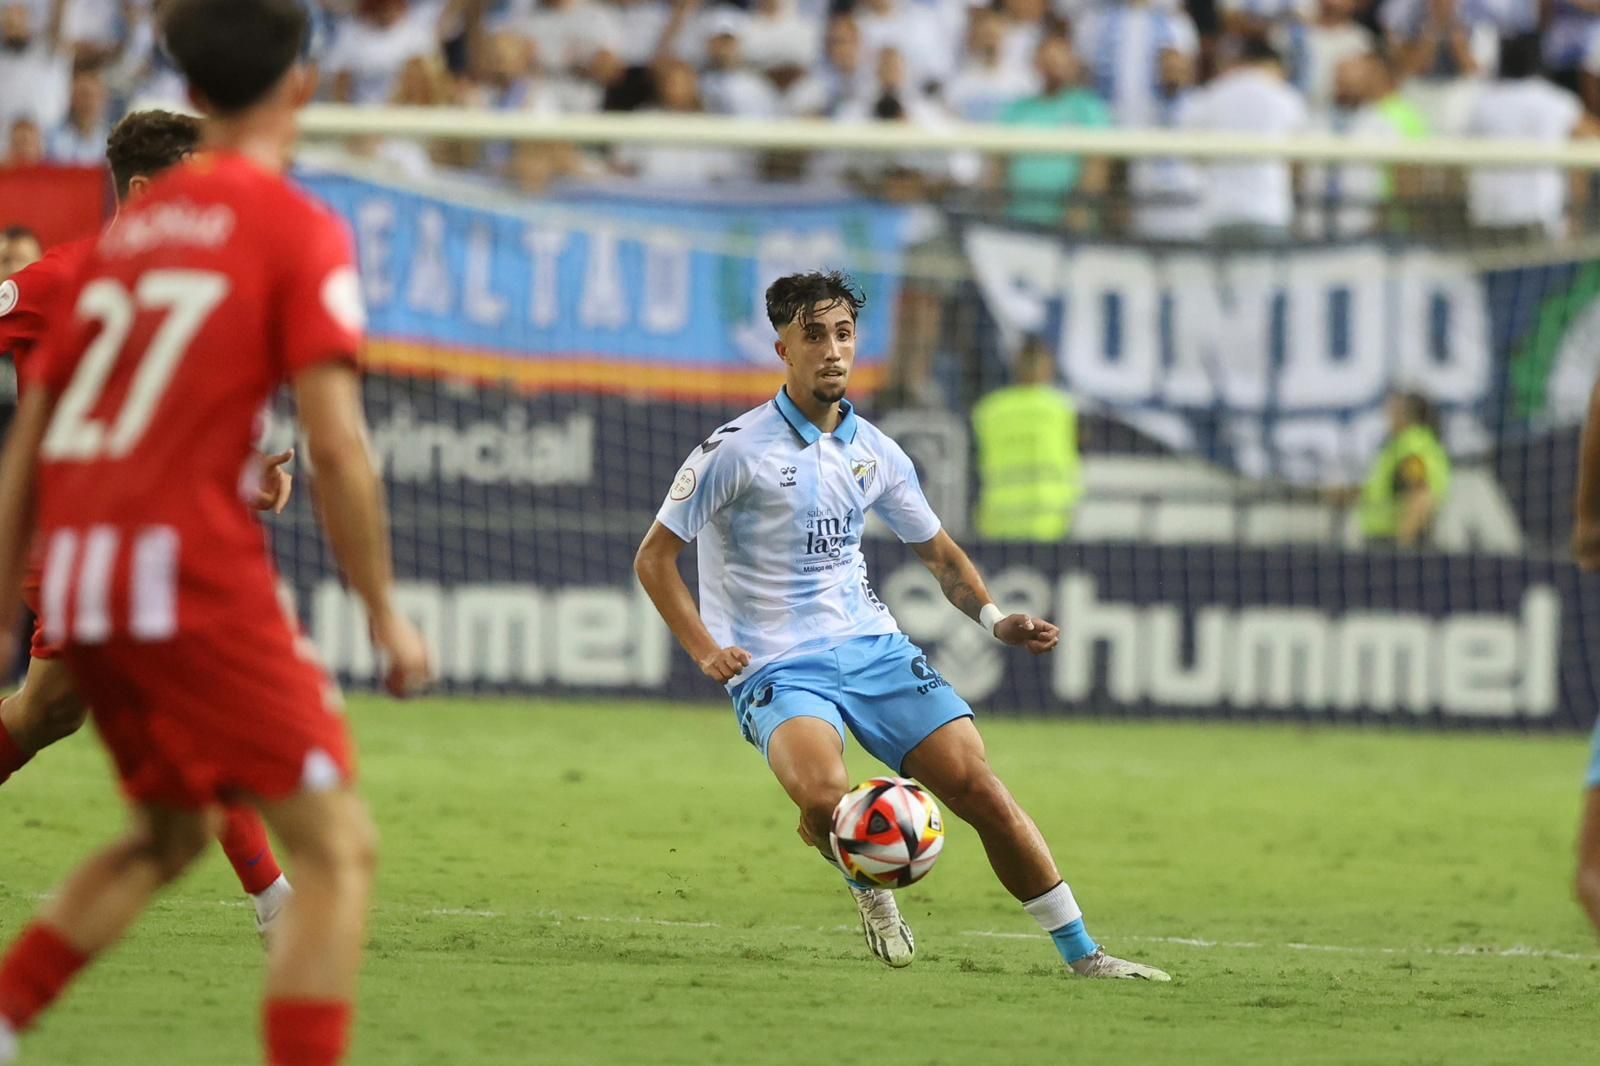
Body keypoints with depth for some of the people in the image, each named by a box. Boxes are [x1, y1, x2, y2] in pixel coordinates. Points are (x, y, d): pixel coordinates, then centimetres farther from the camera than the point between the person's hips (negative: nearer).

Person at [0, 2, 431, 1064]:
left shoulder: (130, 228, 17)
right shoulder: (299, 229, -2)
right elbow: (336, 444, -11)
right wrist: (387, 613, -3)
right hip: (197, 568, -7)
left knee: (171, 832, 26)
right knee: (337, 847, -3)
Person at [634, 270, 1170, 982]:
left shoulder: (874, 453, 9)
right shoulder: (737, 450, -6)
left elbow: (939, 554, 22)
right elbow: (654, 558, -2)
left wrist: (993, 618, 4)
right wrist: (705, 651, -15)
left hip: (872, 648, 4)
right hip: (777, 669, -4)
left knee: (974, 783, -10)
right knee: (824, 797, -33)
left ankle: (1081, 954, -1)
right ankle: (865, 881, 2)